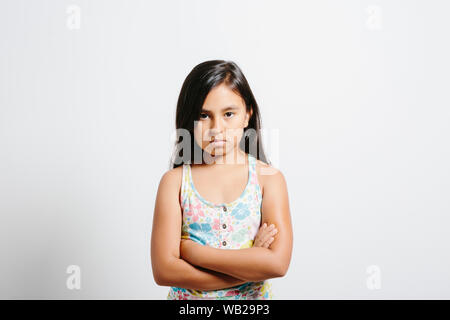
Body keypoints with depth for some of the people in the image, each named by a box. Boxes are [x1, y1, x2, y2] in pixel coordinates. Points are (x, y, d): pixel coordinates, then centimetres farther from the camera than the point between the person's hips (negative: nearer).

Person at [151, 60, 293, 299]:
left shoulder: (269, 178, -11)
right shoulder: (174, 181, -10)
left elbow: (278, 263, -20)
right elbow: (163, 270, -17)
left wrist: (192, 250, -19)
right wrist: (251, 266, -21)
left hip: (252, 297, 0)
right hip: (187, 298, 0)